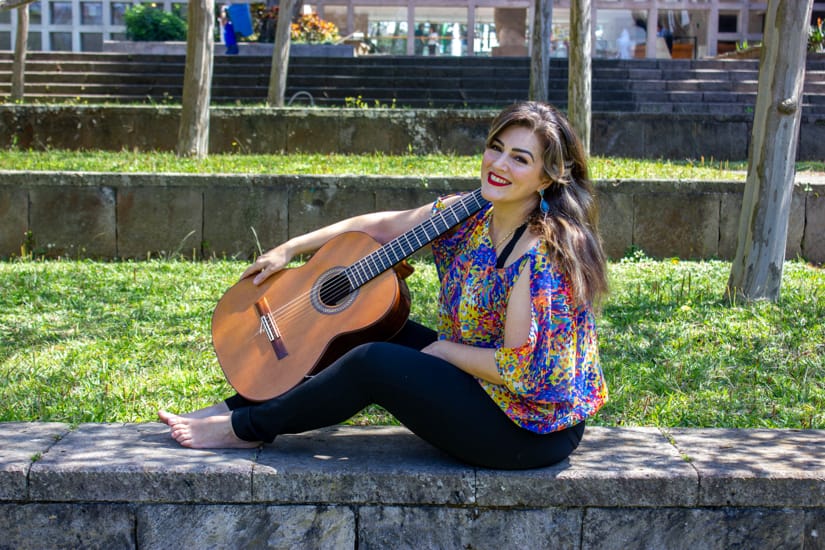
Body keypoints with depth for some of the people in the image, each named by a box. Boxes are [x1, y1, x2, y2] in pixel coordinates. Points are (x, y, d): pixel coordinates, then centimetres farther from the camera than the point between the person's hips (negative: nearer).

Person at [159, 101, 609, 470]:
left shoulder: (541, 255, -26)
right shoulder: (467, 217, -1)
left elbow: (521, 369, -26)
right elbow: (380, 225, 8)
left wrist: (442, 349, -13)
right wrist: (289, 250, 10)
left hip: (535, 431, -8)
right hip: (480, 383, 8)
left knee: (373, 362, -17)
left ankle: (250, 428, 5)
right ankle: (238, 407, 15)